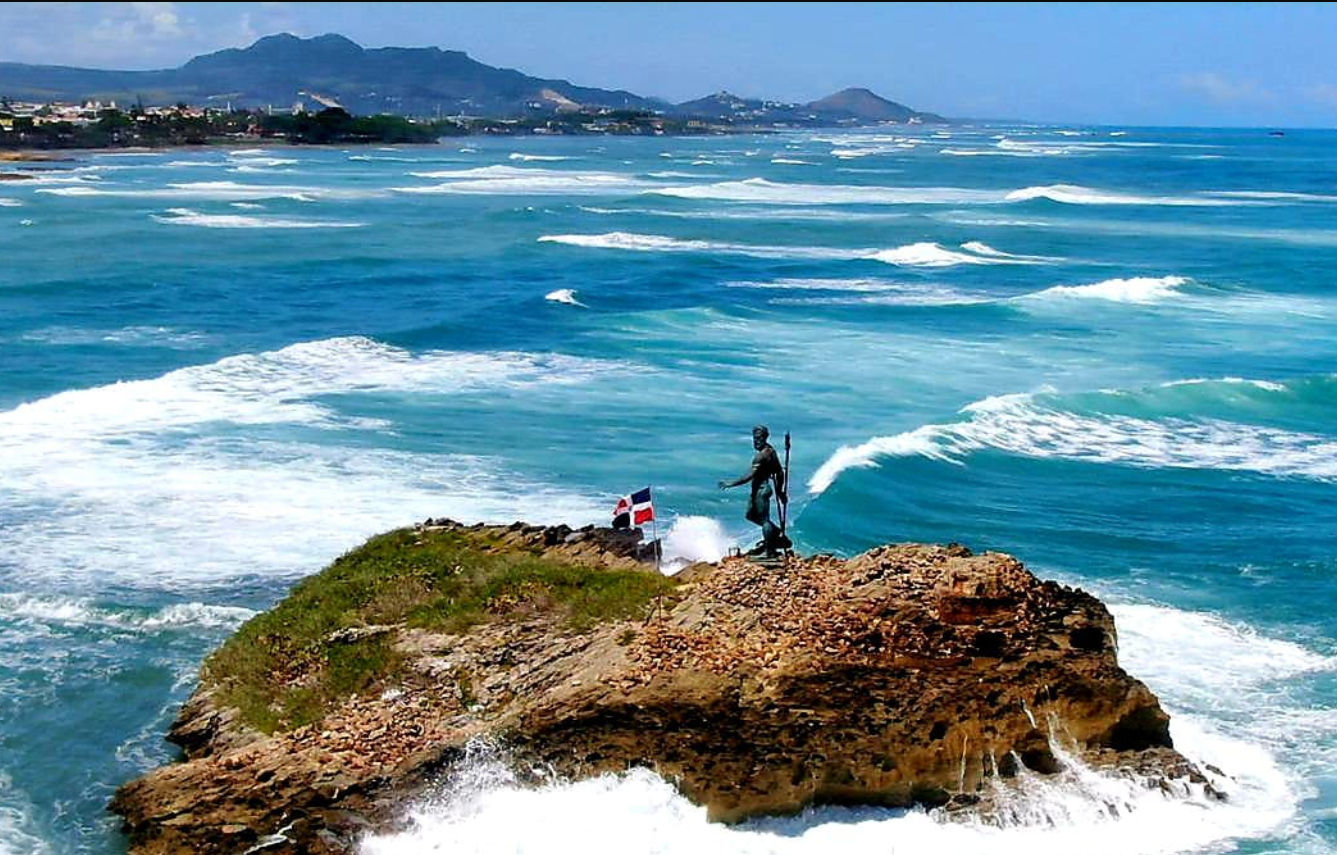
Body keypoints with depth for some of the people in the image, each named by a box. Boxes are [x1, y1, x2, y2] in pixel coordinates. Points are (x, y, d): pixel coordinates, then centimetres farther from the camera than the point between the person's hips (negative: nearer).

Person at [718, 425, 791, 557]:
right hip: (759, 489, 10)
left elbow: (749, 476, -25)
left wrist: (730, 484, -20)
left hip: (760, 490, -10)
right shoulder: (770, 451, 8)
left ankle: (770, 551, 7)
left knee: (763, 519, -1)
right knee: (751, 515, 22)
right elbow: (780, 473, 15)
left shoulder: (761, 456, -21)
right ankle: (777, 533, 28)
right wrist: (780, 491, 23)